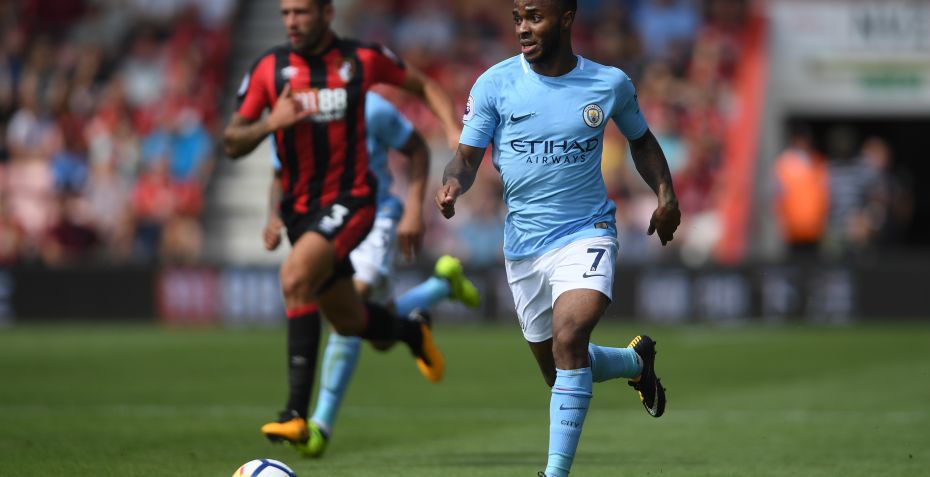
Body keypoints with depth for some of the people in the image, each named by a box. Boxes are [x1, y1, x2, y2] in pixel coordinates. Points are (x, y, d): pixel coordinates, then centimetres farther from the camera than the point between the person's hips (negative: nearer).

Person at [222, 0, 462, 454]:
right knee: (348, 321, 15)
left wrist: (454, 129, -1)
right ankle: (412, 331, 50)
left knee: (295, 277, -29)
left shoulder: (362, 59, -4)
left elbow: (423, 85, 14)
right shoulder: (268, 69, -1)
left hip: (350, 200, -4)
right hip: (299, 207, 4)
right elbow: (232, 144, 0)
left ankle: (297, 412, -31)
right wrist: (269, 123, -20)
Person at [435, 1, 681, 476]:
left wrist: (665, 193, 2)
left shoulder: (610, 84, -2)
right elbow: (468, 156, -4)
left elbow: (641, 139, 16)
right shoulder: (494, 84, -6)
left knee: (569, 339, -28)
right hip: (523, 243, 3)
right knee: (558, 371, 13)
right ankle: (637, 361, 44)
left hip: (587, 233, -3)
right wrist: (453, 183, -27)